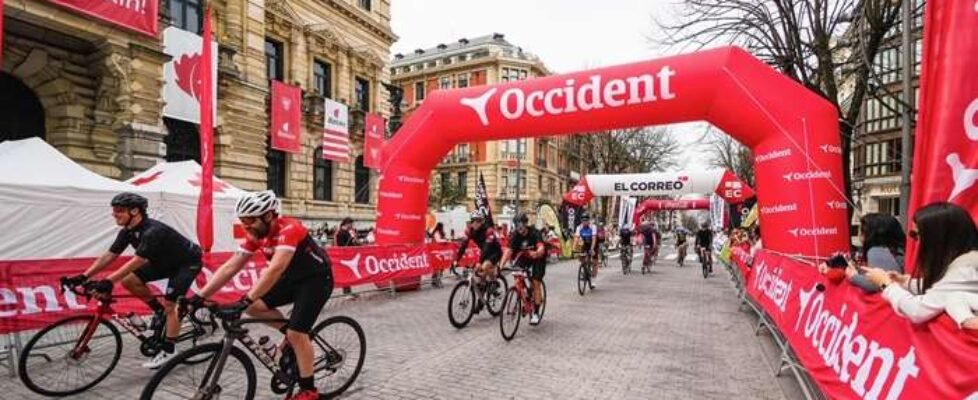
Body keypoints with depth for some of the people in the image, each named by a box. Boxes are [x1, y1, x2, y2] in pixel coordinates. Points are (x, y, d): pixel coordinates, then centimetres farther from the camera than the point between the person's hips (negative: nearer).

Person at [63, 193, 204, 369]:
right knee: (129, 281, -6)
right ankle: (159, 311, 11)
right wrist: (84, 276, -11)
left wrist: (108, 281, -40)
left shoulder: (153, 231, -33)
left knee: (170, 305, -13)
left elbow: (137, 261, -37)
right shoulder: (128, 232, -6)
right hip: (165, 262, 9)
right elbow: (109, 255, -3)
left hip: (187, 262, -9)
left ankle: (168, 352, -2)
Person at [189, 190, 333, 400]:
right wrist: (200, 296, -13)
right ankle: (290, 333, 16)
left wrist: (245, 300, -48)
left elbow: (275, 268, -42)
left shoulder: (288, 229, -30)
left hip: (317, 279, -8)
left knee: (296, 334, -12)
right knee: (255, 306, -6)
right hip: (293, 278, 8)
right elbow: (229, 267, -5)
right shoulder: (256, 235, -6)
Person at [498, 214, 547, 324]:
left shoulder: (534, 233, -29)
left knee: (536, 283, -11)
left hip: (538, 258, -3)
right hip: (524, 257, 4)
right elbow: (508, 250, -29)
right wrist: (501, 265, -44)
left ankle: (536, 313, -1)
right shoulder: (515, 235, -20)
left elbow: (541, 247, -45)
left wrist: (536, 253, -69)